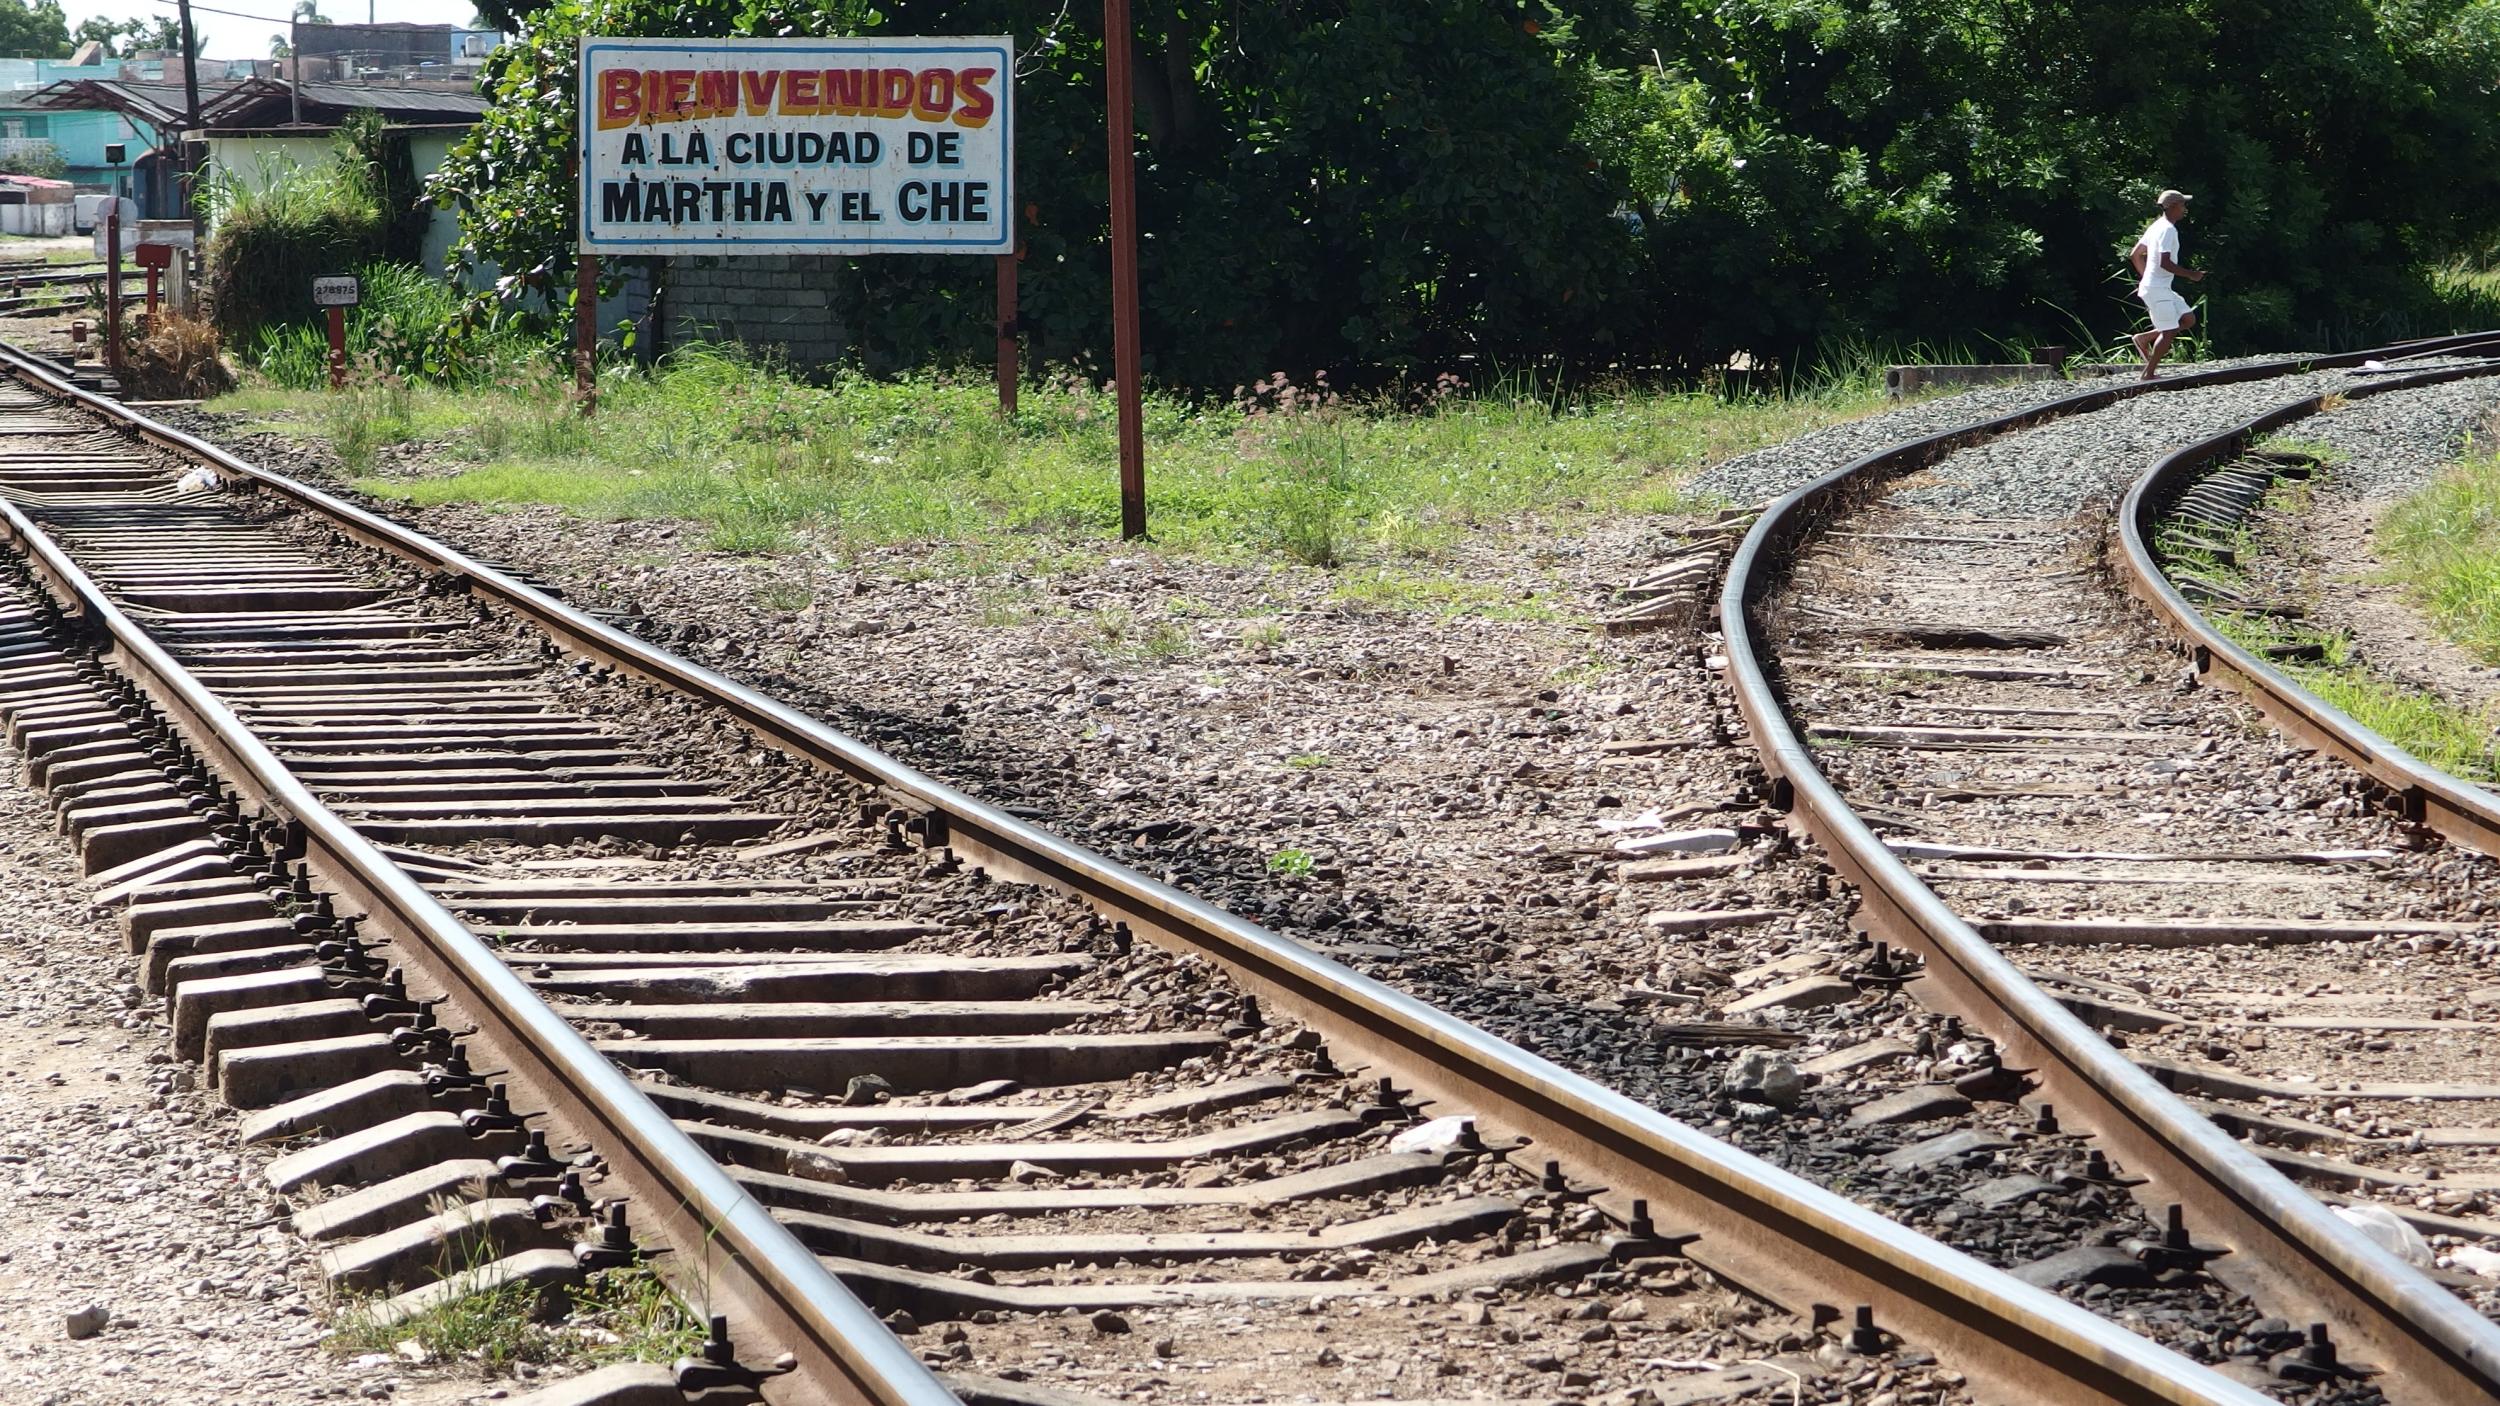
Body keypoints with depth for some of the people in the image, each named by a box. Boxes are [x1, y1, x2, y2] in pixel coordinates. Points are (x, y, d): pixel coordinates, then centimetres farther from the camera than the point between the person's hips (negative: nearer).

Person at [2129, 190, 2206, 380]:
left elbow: (2134, 255, 19)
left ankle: (2144, 338, 14)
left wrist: (2145, 277, 25)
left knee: (2188, 319, 13)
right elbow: (2165, 263, -25)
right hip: (2158, 290, -10)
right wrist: (2190, 274, -16)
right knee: (2169, 332, -4)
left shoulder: (2156, 227, 14)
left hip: (2157, 287, 10)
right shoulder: (2168, 230, -16)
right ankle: (2148, 374, 2)